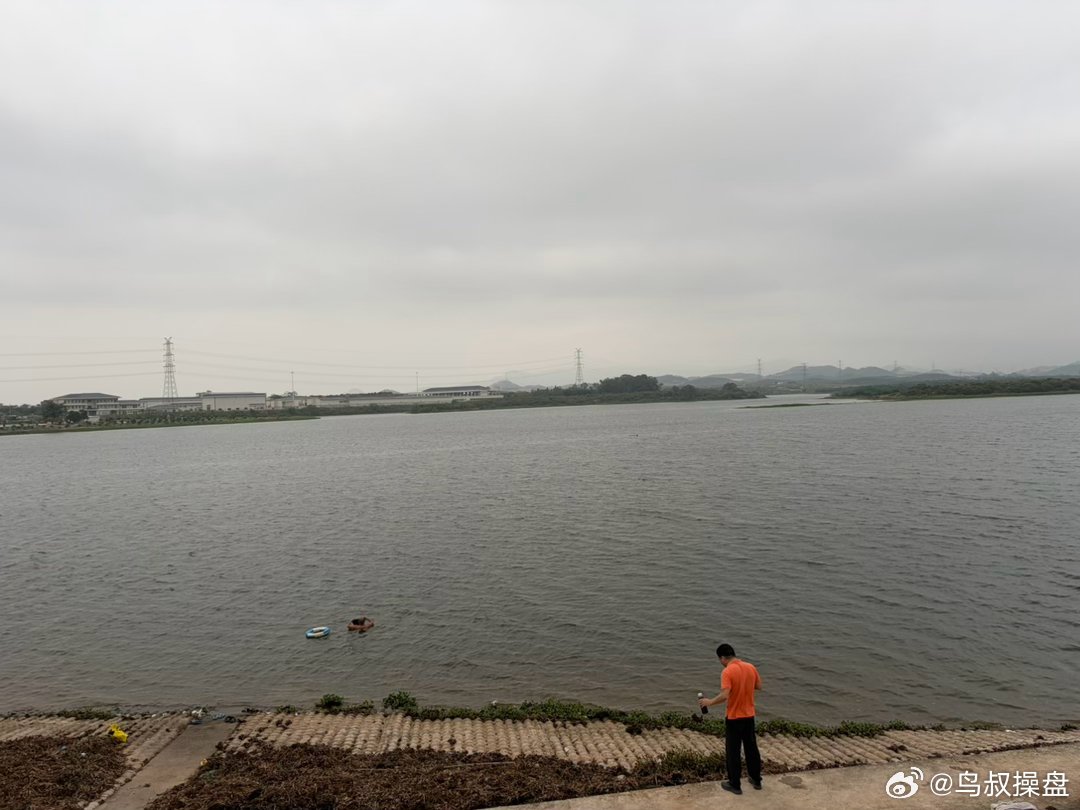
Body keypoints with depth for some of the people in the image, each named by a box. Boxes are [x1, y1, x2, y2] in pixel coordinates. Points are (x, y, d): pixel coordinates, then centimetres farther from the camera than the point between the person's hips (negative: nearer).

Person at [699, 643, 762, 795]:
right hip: (749, 716, 6)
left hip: (734, 718, -6)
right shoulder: (751, 667, -3)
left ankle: (735, 784, 18)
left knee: (733, 751, 8)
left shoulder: (727, 672, -22)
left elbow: (724, 696, -29)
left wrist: (710, 702, -14)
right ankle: (756, 780, 34)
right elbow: (758, 686, 10)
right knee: (752, 748, 21)